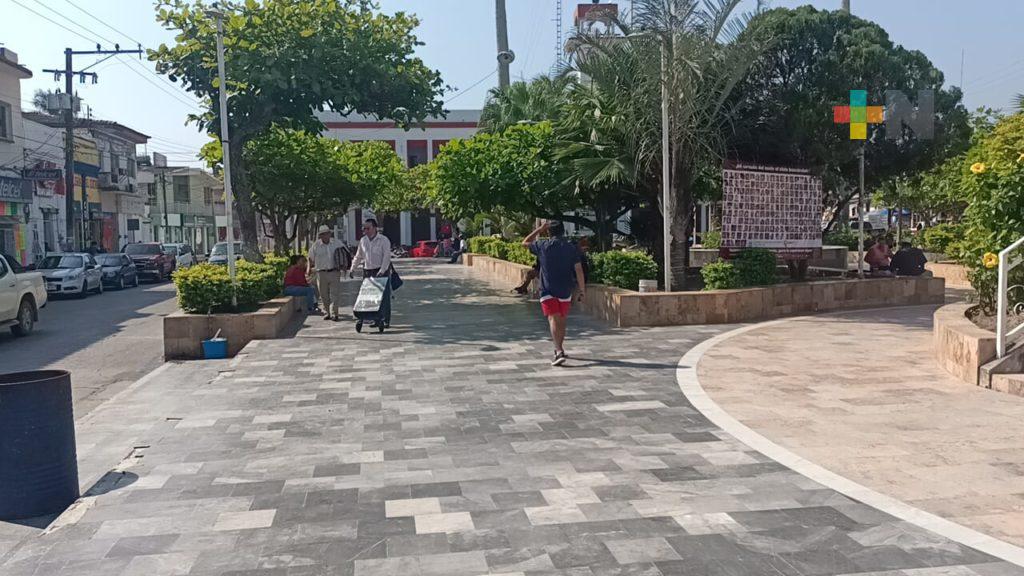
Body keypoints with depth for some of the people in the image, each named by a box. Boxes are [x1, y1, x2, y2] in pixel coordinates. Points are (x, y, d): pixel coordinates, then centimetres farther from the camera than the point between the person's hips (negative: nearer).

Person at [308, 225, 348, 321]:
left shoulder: (337, 243, 2)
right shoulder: (315, 246, 1)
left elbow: (345, 254, 11)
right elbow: (311, 259, 13)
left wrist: (344, 265, 0)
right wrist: (310, 269, 18)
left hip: (334, 272, -1)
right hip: (321, 273, 1)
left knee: (335, 293, -6)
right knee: (324, 295, 7)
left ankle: (334, 313, -4)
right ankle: (327, 312, 19)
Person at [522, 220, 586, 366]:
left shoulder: (543, 246, -3)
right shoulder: (572, 248, 0)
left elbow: (525, 242, 15)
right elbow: (579, 270, -4)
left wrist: (539, 229, 18)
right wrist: (582, 290, 2)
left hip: (548, 291, -2)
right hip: (565, 291, 3)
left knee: (553, 320, -11)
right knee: (562, 321, 18)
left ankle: (559, 352, -28)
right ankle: (559, 348, 33)